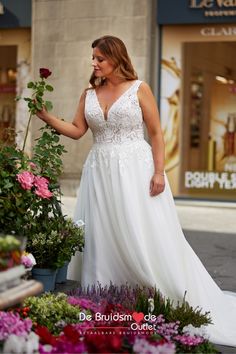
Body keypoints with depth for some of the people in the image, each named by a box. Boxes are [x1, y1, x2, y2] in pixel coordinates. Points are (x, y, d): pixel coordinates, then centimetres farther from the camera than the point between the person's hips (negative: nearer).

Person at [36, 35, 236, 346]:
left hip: (135, 169, -4)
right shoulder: (90, 93, 10)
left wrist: (159, 172, -11)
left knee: (145, 237, -4)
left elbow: (156, 133, -3)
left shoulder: (139, 89, -3)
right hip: (101, 172, 5)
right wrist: (47, 117, -3)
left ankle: (175, 298, 8)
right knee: (103, 237, 5)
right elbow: (77, 131, 9)